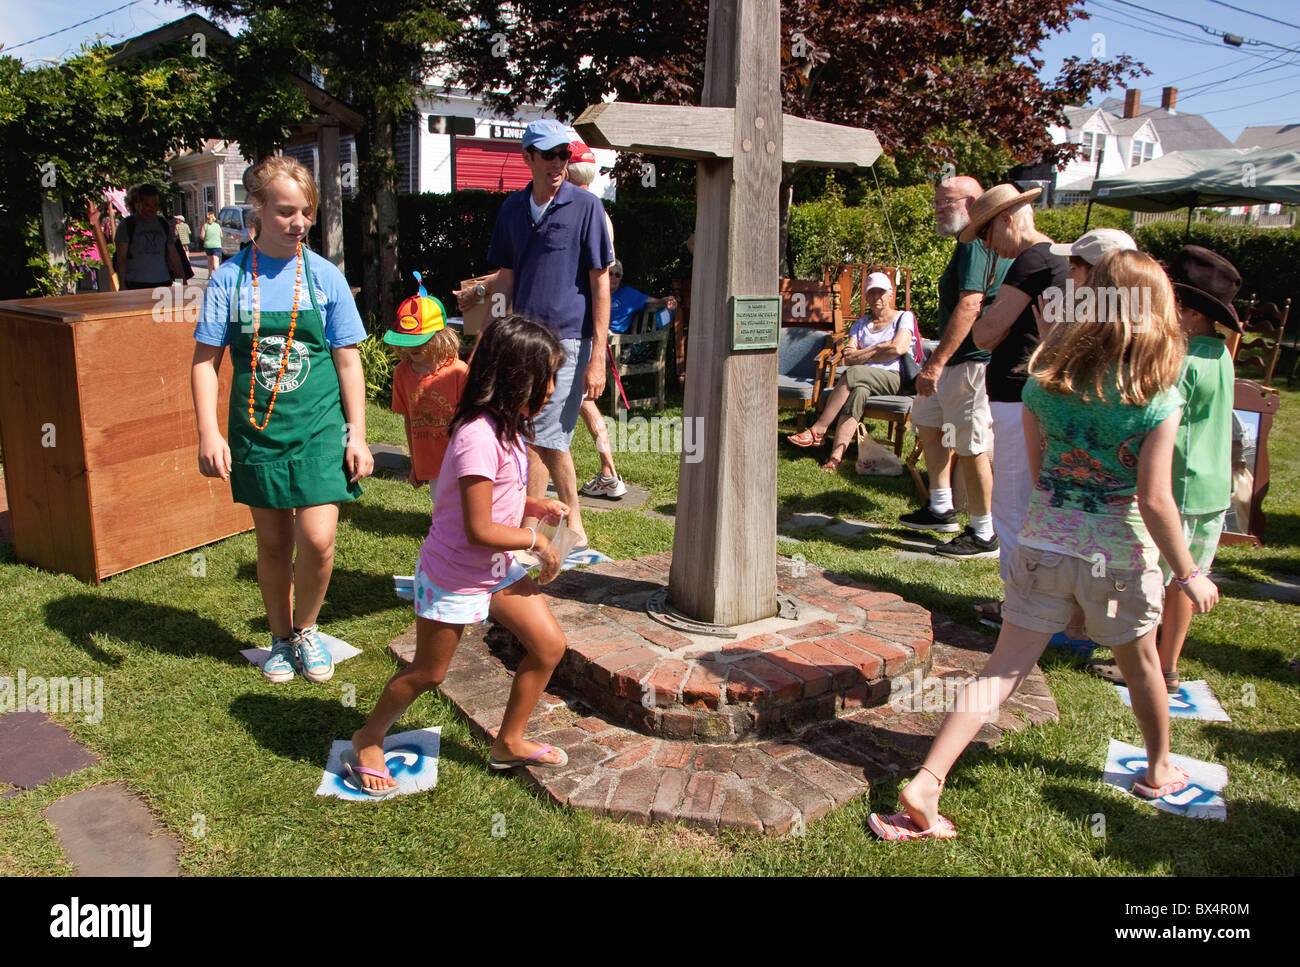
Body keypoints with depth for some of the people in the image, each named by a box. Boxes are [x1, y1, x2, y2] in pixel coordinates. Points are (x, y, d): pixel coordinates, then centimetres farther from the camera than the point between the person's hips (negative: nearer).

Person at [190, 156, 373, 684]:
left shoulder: (324, 276, -1)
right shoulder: (230, 278, -1)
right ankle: (280, 639, 31)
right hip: (257, 429, 1)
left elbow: (348, 361, 2)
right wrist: (208, 432, -7)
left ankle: (307, 628, 18)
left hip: (319, 425, -1)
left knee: (317, 539, -10)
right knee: (273, 543, 10)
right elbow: (205, 360, 2)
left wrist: (357, 435, -1)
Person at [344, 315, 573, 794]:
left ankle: (509, 741, 23)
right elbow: (479, 529, -29)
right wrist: (536, 540, -17)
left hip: (497, 568, 9)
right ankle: (368, 740, 35)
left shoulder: (506, 427, 1)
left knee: (550, 645, 6)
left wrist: (534, 506, -2)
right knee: (428, 673, 9)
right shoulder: (479, 439, -30)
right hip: (455, 575, -9)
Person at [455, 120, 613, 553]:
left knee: (540, 442, -9)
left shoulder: (586, 206, -5)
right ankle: (575, 534, 28)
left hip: (568, 339, -6)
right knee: (553, 443, 15)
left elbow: (601, 282, -7)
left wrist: (598, 356, -12)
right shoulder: (513, 208, 11)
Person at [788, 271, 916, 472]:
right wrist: (879, 350, -6)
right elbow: (848, 358, 8)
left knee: (854, 374, -33)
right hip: (865, 380, 3)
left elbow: (898, 348, -10)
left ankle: (818, 430, -33)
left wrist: (862, 354, -3)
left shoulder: (904, 318, 10)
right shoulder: (861, 323, 22)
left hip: (895, 379, -3)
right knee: (859, 392, -35)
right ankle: (836, 456, -51)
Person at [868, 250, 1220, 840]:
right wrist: (1189, 574, -3)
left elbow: (1037, 471, 5)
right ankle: (1159, 772, 46)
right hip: (1119, 555, -2)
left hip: (1043, 543, 2)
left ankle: (925, 783, -5)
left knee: (1003, 670, 4)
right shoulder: (1157, 400, -13)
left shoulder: (1045, 381, -3)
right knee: (1141, 663, 23)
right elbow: (1154, 501, -15)